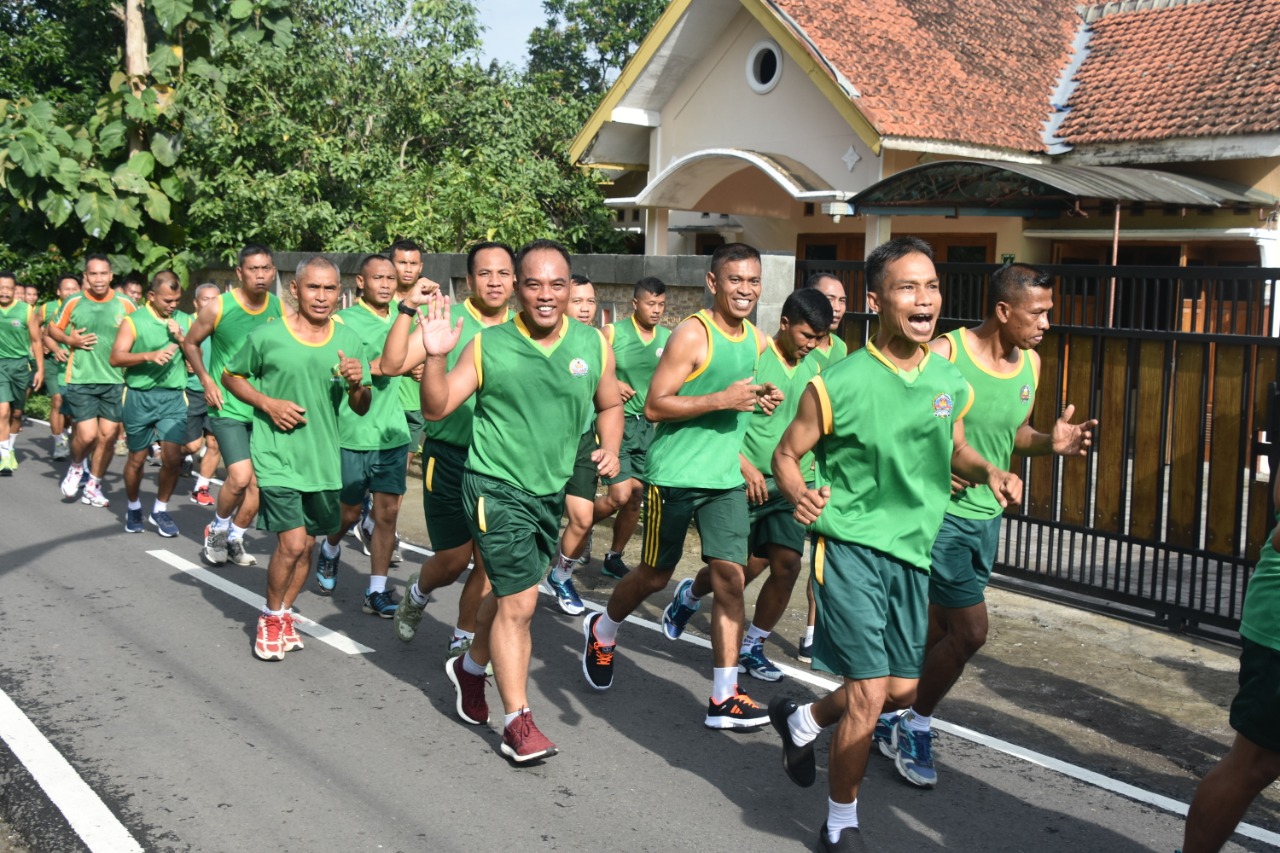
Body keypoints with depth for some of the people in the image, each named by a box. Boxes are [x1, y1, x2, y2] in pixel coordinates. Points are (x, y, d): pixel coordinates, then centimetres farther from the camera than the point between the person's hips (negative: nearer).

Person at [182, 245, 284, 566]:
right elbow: (190, 343, 6)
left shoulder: (280, 309, -1)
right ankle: (217, 529, 12)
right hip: (228, 407, -4)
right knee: (240, 477, -16)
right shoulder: (218, 307, -9)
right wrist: (206, 381, -5)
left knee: (258, 482, 6)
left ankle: (235, 539, 27)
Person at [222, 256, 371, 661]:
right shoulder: (267, 335, -8)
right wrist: (268, 404, -10)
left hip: (323, 458, 4)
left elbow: (361, 409, 5)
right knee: (292, 543, -11)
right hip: (276, 456, -4)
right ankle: (270, 619, 14)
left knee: (306, 544, 14)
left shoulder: (348, 340, 1)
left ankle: (283, 616, 35)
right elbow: (231, 376, 6)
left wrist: (357, 385, -18)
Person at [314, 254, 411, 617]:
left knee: (388, 511, 2)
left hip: (393, 433, 4)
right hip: (353, 433, -4)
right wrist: (369, 368, -21)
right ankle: (330, 550, 41)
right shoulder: (344, 320, -7)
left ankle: (377, 591, 10)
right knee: (350, 511, 9)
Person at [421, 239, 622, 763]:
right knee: (520, 601, -6)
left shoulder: (593, 345, -1)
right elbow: (436, 408, -8)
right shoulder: (488, 345, -9)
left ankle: (471, 666, 46)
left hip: (553, 490, 5)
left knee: (510, 593, 19)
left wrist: (610, 449, -5)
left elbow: (610, 405, 14)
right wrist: (436, 356, -24)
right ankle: (517, 722, 7)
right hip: (497, 487, -4)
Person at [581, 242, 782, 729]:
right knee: (656, 575, 9)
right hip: (676, 473, -5)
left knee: (731, 577, -3)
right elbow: (654, 406, -18)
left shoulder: (757, 341, 8)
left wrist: (758, 400, 2)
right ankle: (601, 631, 39)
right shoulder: (692, 334, -14)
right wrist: (723, 400, -25)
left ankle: (724, 699, 3)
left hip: (727, 476, 5)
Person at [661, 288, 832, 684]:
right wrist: (746, 466, -16)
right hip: (747, 483, -5)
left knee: (787, 565, -5)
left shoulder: (813, 369, 9)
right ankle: (689, 594, 33)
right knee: (744, 568, 0)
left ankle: (752, 647, 14)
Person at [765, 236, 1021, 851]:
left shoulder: (951, 382, 2)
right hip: (851, 545, -6)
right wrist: (800, 494, -26)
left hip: (912, 550, 6)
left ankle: (802, 721, 43)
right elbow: (786, 454, -4)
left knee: (902, 688, 13)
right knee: (870, 691, -8)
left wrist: (987, 472, -3)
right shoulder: (838, 384, -13)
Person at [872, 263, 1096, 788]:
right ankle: (916, 726, 14)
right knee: (970, 630, -9)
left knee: (938, 630, 14)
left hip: (987, 516, 7)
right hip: (940, 510, -7)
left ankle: (891, 718, 33)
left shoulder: (1030, 363, 5)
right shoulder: (944, 353, -17)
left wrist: (1051, 444, -2)